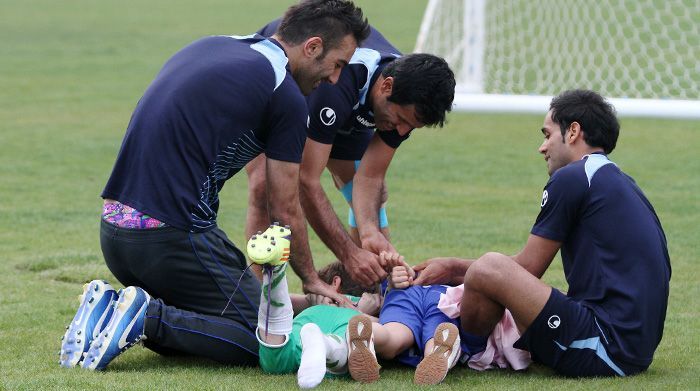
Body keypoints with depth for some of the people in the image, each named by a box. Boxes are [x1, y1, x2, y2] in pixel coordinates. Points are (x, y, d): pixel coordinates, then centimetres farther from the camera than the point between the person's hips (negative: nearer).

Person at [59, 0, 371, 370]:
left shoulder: (210, 46, 16)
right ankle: (148, 319, -16)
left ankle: (109, 309, 2)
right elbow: (285, 210, 1)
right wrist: (311, 281, 18)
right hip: (172, 237, -8)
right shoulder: (285, 96, -7)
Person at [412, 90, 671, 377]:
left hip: (606, 349, -10)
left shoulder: (572, 178, -7)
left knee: (488, 268, -13)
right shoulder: (621, 183, 22)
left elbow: (527, 268, -2)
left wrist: (455, 269, 11)